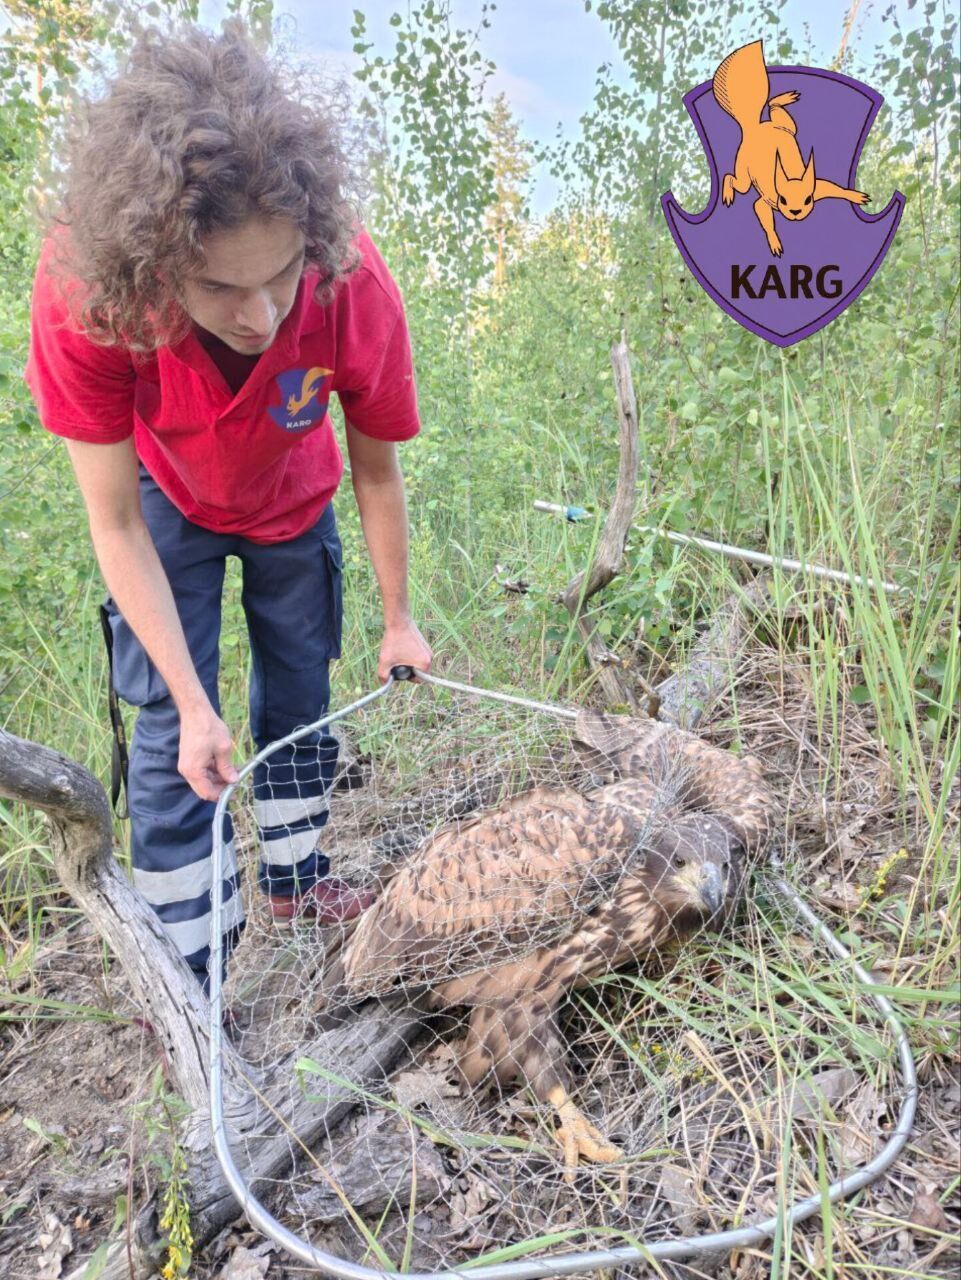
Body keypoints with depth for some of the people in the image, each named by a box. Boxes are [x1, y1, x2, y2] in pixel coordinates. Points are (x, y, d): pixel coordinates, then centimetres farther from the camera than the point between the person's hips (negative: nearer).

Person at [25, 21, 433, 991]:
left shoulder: (354, 290, -35)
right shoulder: (84, 287, -38)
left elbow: (377, 471, -17)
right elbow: (115, 525, -28)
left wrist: (398, 621, -8)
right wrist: (193, 702, -28)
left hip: (295, 508, 2)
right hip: (170, 508, -1)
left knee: (299, 698, 13)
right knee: (171, 728, -5)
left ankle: (295, 879, 38)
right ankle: (189, 972, 12)